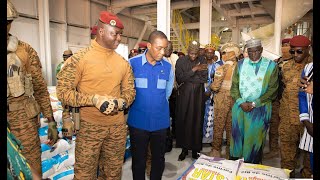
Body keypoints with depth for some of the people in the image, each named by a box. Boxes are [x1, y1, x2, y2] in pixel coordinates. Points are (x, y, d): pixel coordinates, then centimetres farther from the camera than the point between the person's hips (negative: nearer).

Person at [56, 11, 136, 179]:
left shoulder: (123, 62, 6)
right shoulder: (79, 58, -9)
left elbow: (130, 91, 10)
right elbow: (63, 91, -11)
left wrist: (121, 102, -12)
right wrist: (94, 99, -23)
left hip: (117, 127, 4)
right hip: (89, 126, -4)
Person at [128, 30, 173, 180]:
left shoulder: (168, 67, 0)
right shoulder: (133, 63, -9)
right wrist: (140, 105, 6)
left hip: (161, 122, 2)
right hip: (138, 121, -2)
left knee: (159, 159, 17)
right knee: (138, 160, 14)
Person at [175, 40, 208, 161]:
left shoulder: (202, 60, 3)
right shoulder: (181, 61, 0)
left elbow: (204, 78, -4)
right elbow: (179, 78, -10)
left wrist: (186, 79, -10)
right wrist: (194, 70, -18)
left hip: (198, 95, 1)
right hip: (184, 95, -1)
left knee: (197, 121, 6)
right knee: (183, 121, 4)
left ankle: (195, 149, 20)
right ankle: (184, 148, 18)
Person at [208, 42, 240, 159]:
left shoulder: (222, 68, -15)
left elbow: (215, 87, -16)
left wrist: (210, 86, 4)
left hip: (222, 99, -4)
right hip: (235, 99, 4)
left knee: (219, 125, 8)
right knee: (231, 126, 16)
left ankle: (216, 150, 19)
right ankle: (230, 150, 28)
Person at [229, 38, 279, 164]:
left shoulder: (271, 66, -1)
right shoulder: (240, 64, 7)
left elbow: (272, 90, -4)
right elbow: (234, 86, 5)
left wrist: (254, 104, -11)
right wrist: (241, 102, -8)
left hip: (259, 109, -2)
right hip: (240, 107, 2)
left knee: (254, 138, 5)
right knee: (237, 135, 9)